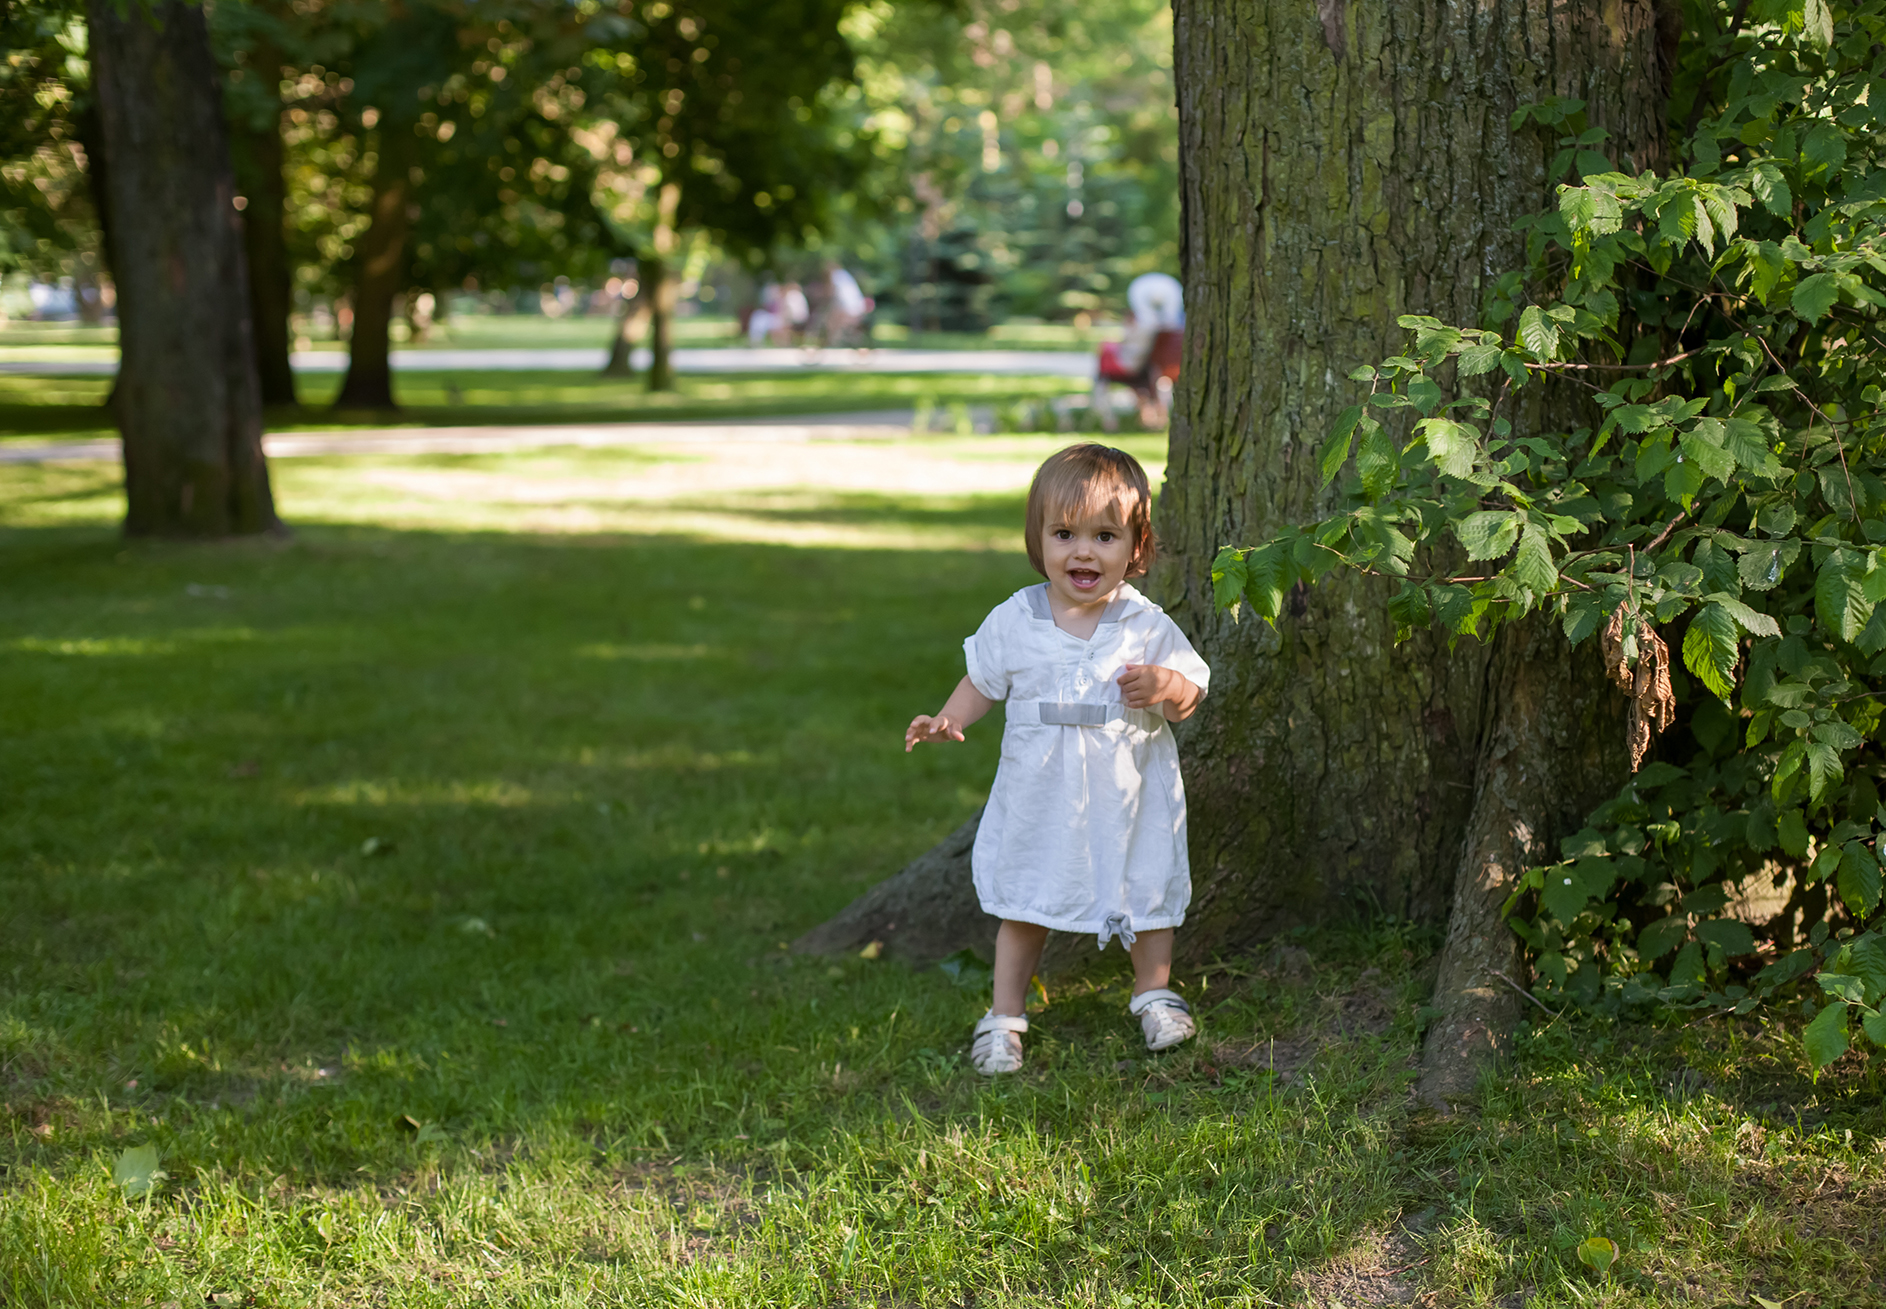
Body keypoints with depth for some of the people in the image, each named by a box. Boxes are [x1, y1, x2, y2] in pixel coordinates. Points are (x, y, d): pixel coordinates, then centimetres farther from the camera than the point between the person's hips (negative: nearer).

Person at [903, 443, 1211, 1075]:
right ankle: (1004, 1015, 23)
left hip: (1128, 798, 0)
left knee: (1146, 896, 14)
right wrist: (948, 721, -11)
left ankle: (1154, 992, 38)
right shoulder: (1014, 620, -8)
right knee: (1023, 906, 10)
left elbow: (1191, 694, -4)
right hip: (1041, 802, 0)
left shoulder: (1147, 626, -10)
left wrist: (1165, 686, -26)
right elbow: (983, 680, 6)